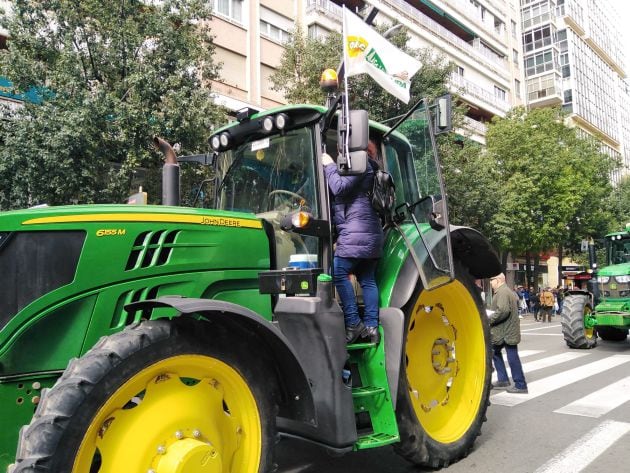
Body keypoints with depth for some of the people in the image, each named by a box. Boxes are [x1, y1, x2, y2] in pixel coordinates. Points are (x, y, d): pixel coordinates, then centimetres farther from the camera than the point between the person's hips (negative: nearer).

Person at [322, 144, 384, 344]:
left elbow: (340, 188, -14)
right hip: (370, 232, 10)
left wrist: (329, 166, -2)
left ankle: (354, 323, -12)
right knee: (367, 279, 6)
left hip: (356, 232, -10)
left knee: (339, 272, -11)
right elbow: (343, 193, 26)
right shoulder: (364, 166, 27)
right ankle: (371, 326, 6)